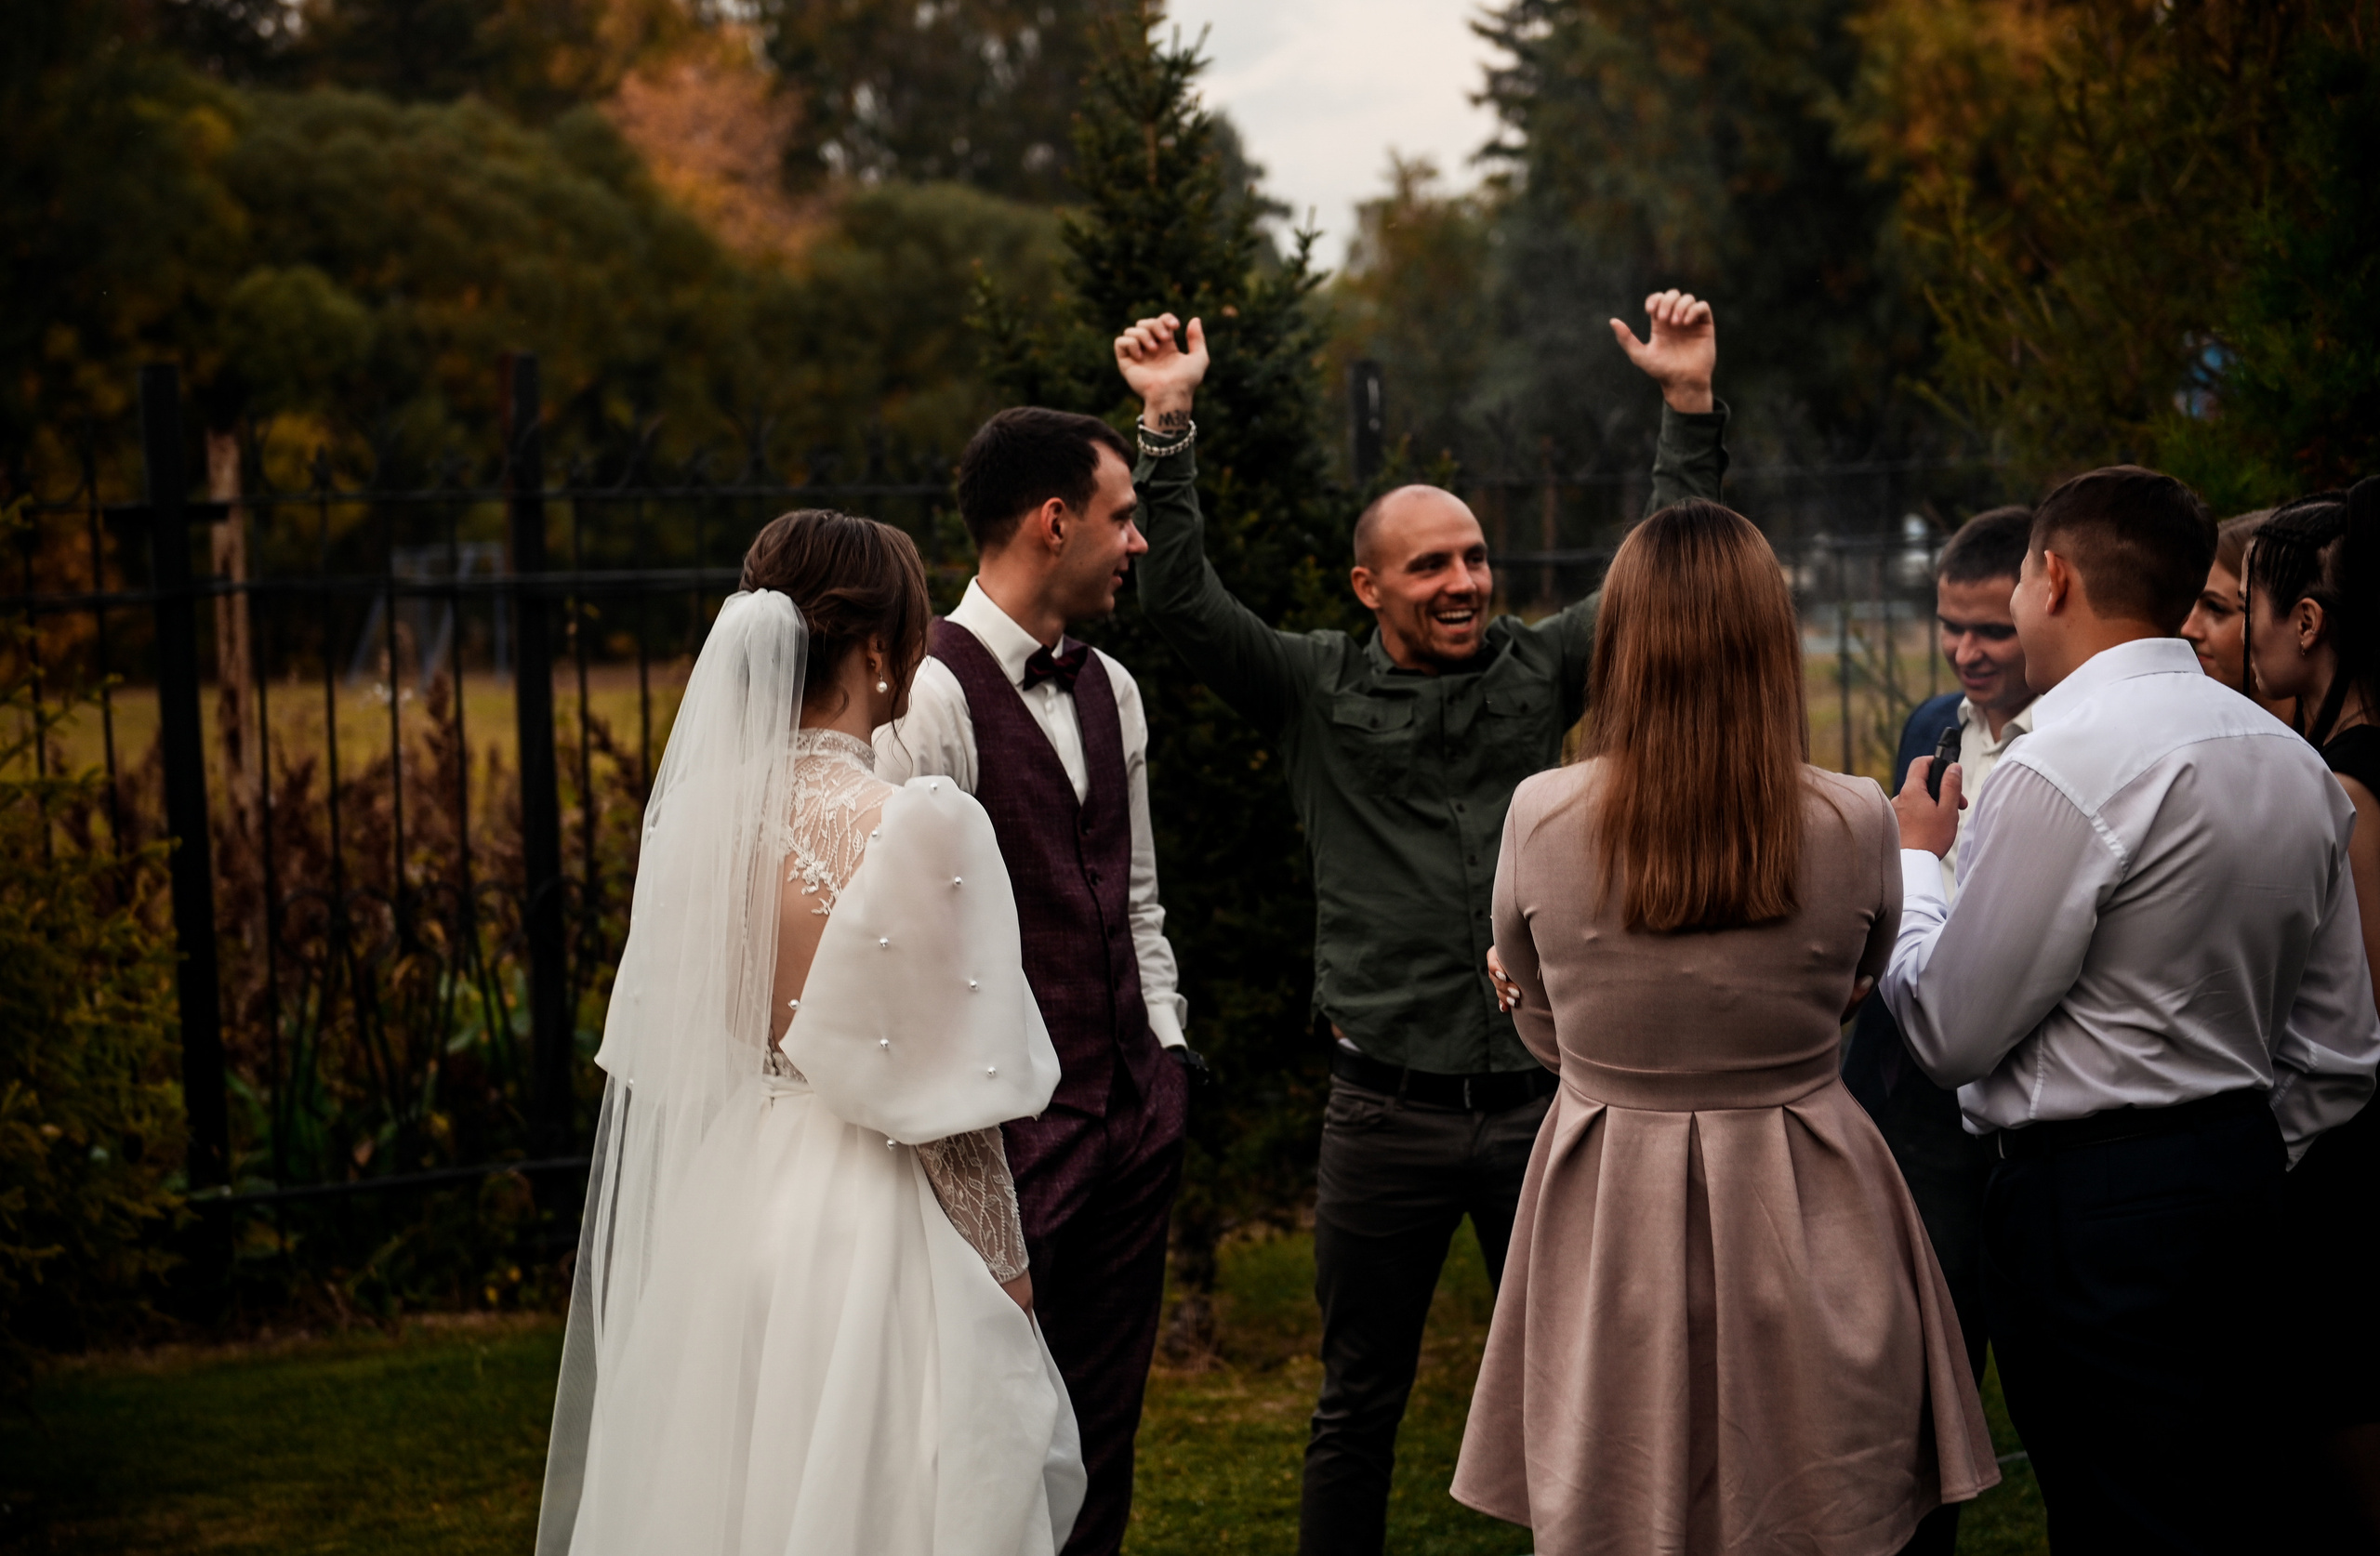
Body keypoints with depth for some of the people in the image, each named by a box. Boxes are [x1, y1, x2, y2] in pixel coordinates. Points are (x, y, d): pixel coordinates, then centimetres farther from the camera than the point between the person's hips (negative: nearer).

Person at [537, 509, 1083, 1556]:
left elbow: (668, 1048, 7)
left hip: (716, 1211, 6)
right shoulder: (919, 828, -18)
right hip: (871, 1225, -6)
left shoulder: (691, 809, -1)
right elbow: (952, 1091, -14)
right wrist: (1004, 1263, -2)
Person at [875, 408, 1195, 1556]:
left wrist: (1166, 1054, 13)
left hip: (1132, 1112, 8)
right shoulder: (931, 696, -14)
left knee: (1103, 1438, 14)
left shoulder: (1111, 690, 13)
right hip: (1009, 1125, -8)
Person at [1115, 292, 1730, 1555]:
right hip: (1384, 1110, -1)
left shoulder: (1540, 668, 5)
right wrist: (1167, 425, -15)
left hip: (1538, 1101, 1)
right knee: (1359, 1402, 9)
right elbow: (1180, 598, -8)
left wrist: (1689, 405, -7)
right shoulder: (1315, 689, 1)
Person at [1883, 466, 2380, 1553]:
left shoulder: (2064, 768, -17)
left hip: (2093, 1213, -9)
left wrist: (1916, 860, 2)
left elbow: (1948, 1033, -13)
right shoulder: (2290, 759, 10)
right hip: (2245, 1174, 9)